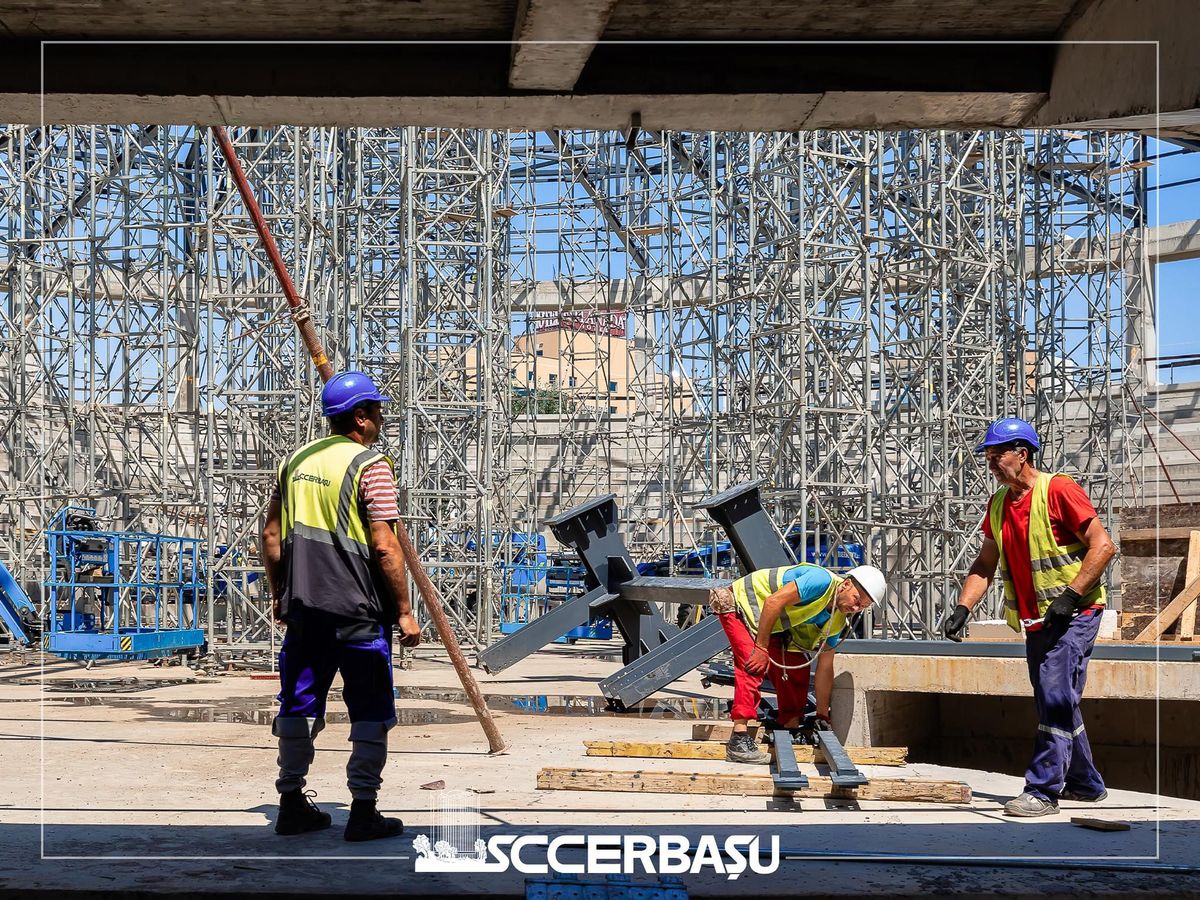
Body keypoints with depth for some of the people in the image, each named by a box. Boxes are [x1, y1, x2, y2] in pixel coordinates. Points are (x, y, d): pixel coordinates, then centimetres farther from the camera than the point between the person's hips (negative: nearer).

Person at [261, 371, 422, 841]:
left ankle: (292, 805, 21)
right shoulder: (370, 466, -10)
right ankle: (363, 812, 6)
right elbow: (385, 547, -15)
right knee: (370, 712, 4)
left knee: (299, 705, 13)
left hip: (302, 605, 6)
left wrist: (279, 594, 22)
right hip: (358, 609, -6)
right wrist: (404, 611, -9)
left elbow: (271, 534, 13)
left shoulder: (296, 460, 10)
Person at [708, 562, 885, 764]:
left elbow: (825, 667, 5)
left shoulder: (837, 622, -1)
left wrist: (822, 717, 5)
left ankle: (792, 727, 15)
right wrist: (761, 648, -28)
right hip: (741, 603, -9)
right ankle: (739, 738, -28)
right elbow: (773, 601, -31)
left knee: (797, 667, 5)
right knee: (754, 667, -24)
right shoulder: (822, 581, -28)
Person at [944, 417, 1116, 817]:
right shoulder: (998, 504, 10)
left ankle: (1043, 790, -11)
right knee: (1054, 703, 15)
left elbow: (1103, 546, -15)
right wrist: (963, 608, 1)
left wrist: (1069, 594, -21)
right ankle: (1085, 784, 29)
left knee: (1056, 698, -14)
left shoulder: (1058, 490, -13)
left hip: (1074, 613, -8)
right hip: (1037, 619, 8)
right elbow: (984, 565, 14)